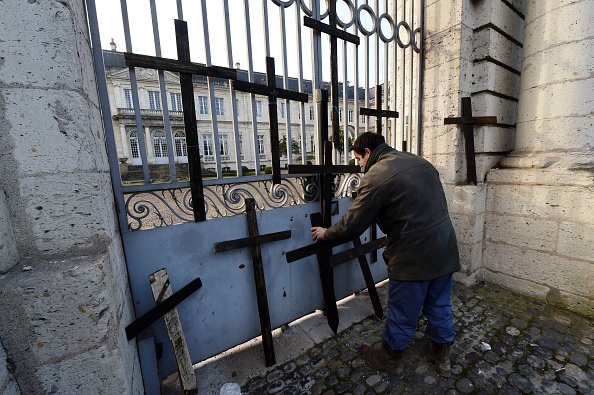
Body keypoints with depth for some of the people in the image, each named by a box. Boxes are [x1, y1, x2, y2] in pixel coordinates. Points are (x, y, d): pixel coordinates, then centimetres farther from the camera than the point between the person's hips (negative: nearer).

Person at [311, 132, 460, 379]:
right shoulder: (420, 162, 9)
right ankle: (442, 357, 47)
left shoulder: (376, 176, -16)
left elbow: (352, 225, -14)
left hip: (414, 257, -8)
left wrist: (325, 233, 3)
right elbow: (437, 203, 16)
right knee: (440, 307, 25)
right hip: (445, 250, 8)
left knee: (401, 314, 13)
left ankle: (390, 360, 37)